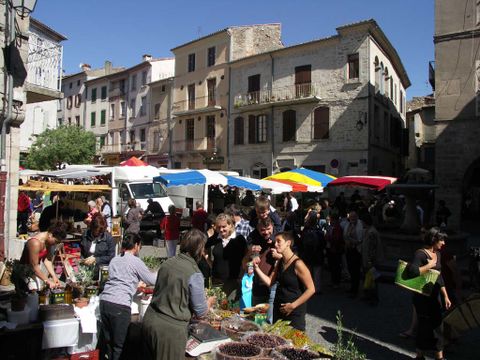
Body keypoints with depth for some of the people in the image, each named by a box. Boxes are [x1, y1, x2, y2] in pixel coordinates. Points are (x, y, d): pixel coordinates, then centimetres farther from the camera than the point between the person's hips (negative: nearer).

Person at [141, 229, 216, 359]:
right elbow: (200, 311, -9)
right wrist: (209, 302, 13)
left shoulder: (167, 263, 2)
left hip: (149, 320, 6)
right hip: (170, 329, -6)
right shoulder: (194, 274, -16)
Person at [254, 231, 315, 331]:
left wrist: (293, 305, -18)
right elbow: (269, 281, 4)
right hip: (278, 309, 7)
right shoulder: (280, 262, 5)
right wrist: (257, 268, -7)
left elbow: (311, 289, -19)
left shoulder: (298, 264, -18)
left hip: (294, 312, -7)